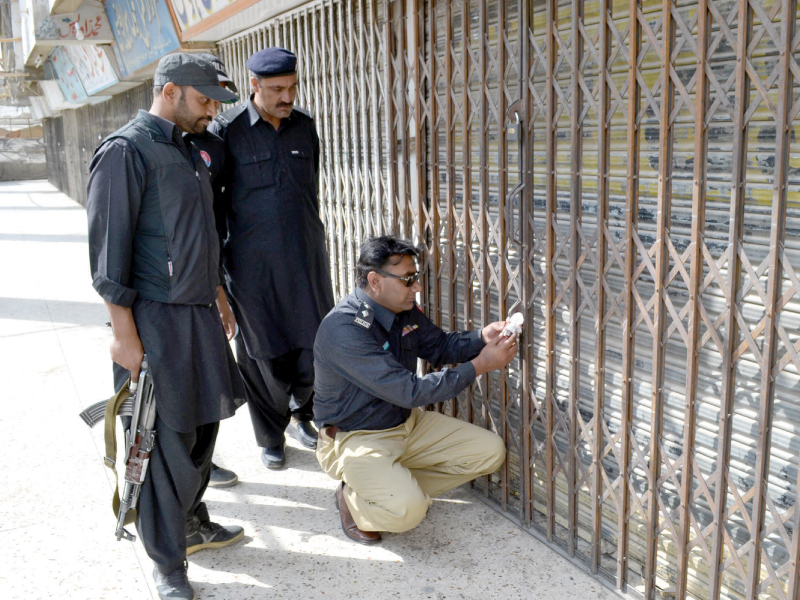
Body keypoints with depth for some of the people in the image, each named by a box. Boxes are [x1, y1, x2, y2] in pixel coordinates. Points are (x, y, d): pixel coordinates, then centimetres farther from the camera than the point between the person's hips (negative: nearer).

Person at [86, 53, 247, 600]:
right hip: (156, 317, -8)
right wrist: (125, 333, -17)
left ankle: (192, 523, 36)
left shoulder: (189, 151, 15)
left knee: (202, 424, 17)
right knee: (167, 441, -1)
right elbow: (108, 247, -16)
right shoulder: (127, 150, -12)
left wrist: (218, 296, 23)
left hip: (199, 311, 8)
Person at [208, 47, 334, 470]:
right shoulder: (228, 130, -5)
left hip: (305, 258, 3)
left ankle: (301, 414, 33)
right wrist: (214, 262, -1)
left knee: (317, 345, 5)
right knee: (262, 353, 7)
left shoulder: (305, 127, 7)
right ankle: (271, 438, 26)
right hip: (252, 263, -3)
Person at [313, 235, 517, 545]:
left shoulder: (402, 309, -3)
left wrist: (482, 337, -8)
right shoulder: (344, 328, -29)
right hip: (355, 437, -8)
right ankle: (354, 498, 2)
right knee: (407, 510, -32)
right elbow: (410, 391, -30)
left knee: (490, 451, 0)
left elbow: (440, 346, 13)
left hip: (407, 423, 8)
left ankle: (400, 486, 7)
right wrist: (480, 365, -26)